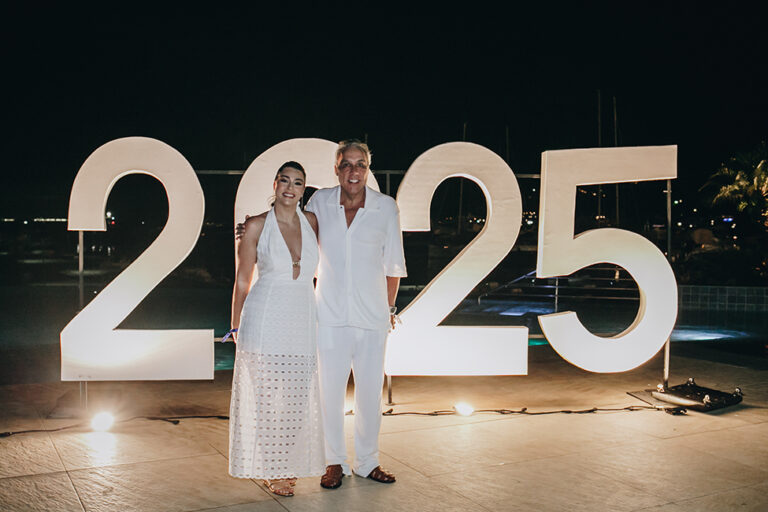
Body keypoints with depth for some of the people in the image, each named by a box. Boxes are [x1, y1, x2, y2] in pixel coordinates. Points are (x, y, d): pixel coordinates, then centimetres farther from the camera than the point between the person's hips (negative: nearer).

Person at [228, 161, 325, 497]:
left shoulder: (312, 222, 7)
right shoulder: (257, 226, -3)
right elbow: (242, 280, 3)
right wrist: (236, 327, 6)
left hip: (303, 320, 4)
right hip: (265, 319, -3)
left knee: (298, 397, 9)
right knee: (266, 395, 2)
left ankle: (288, 465, 26)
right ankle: (270, 470, 18)